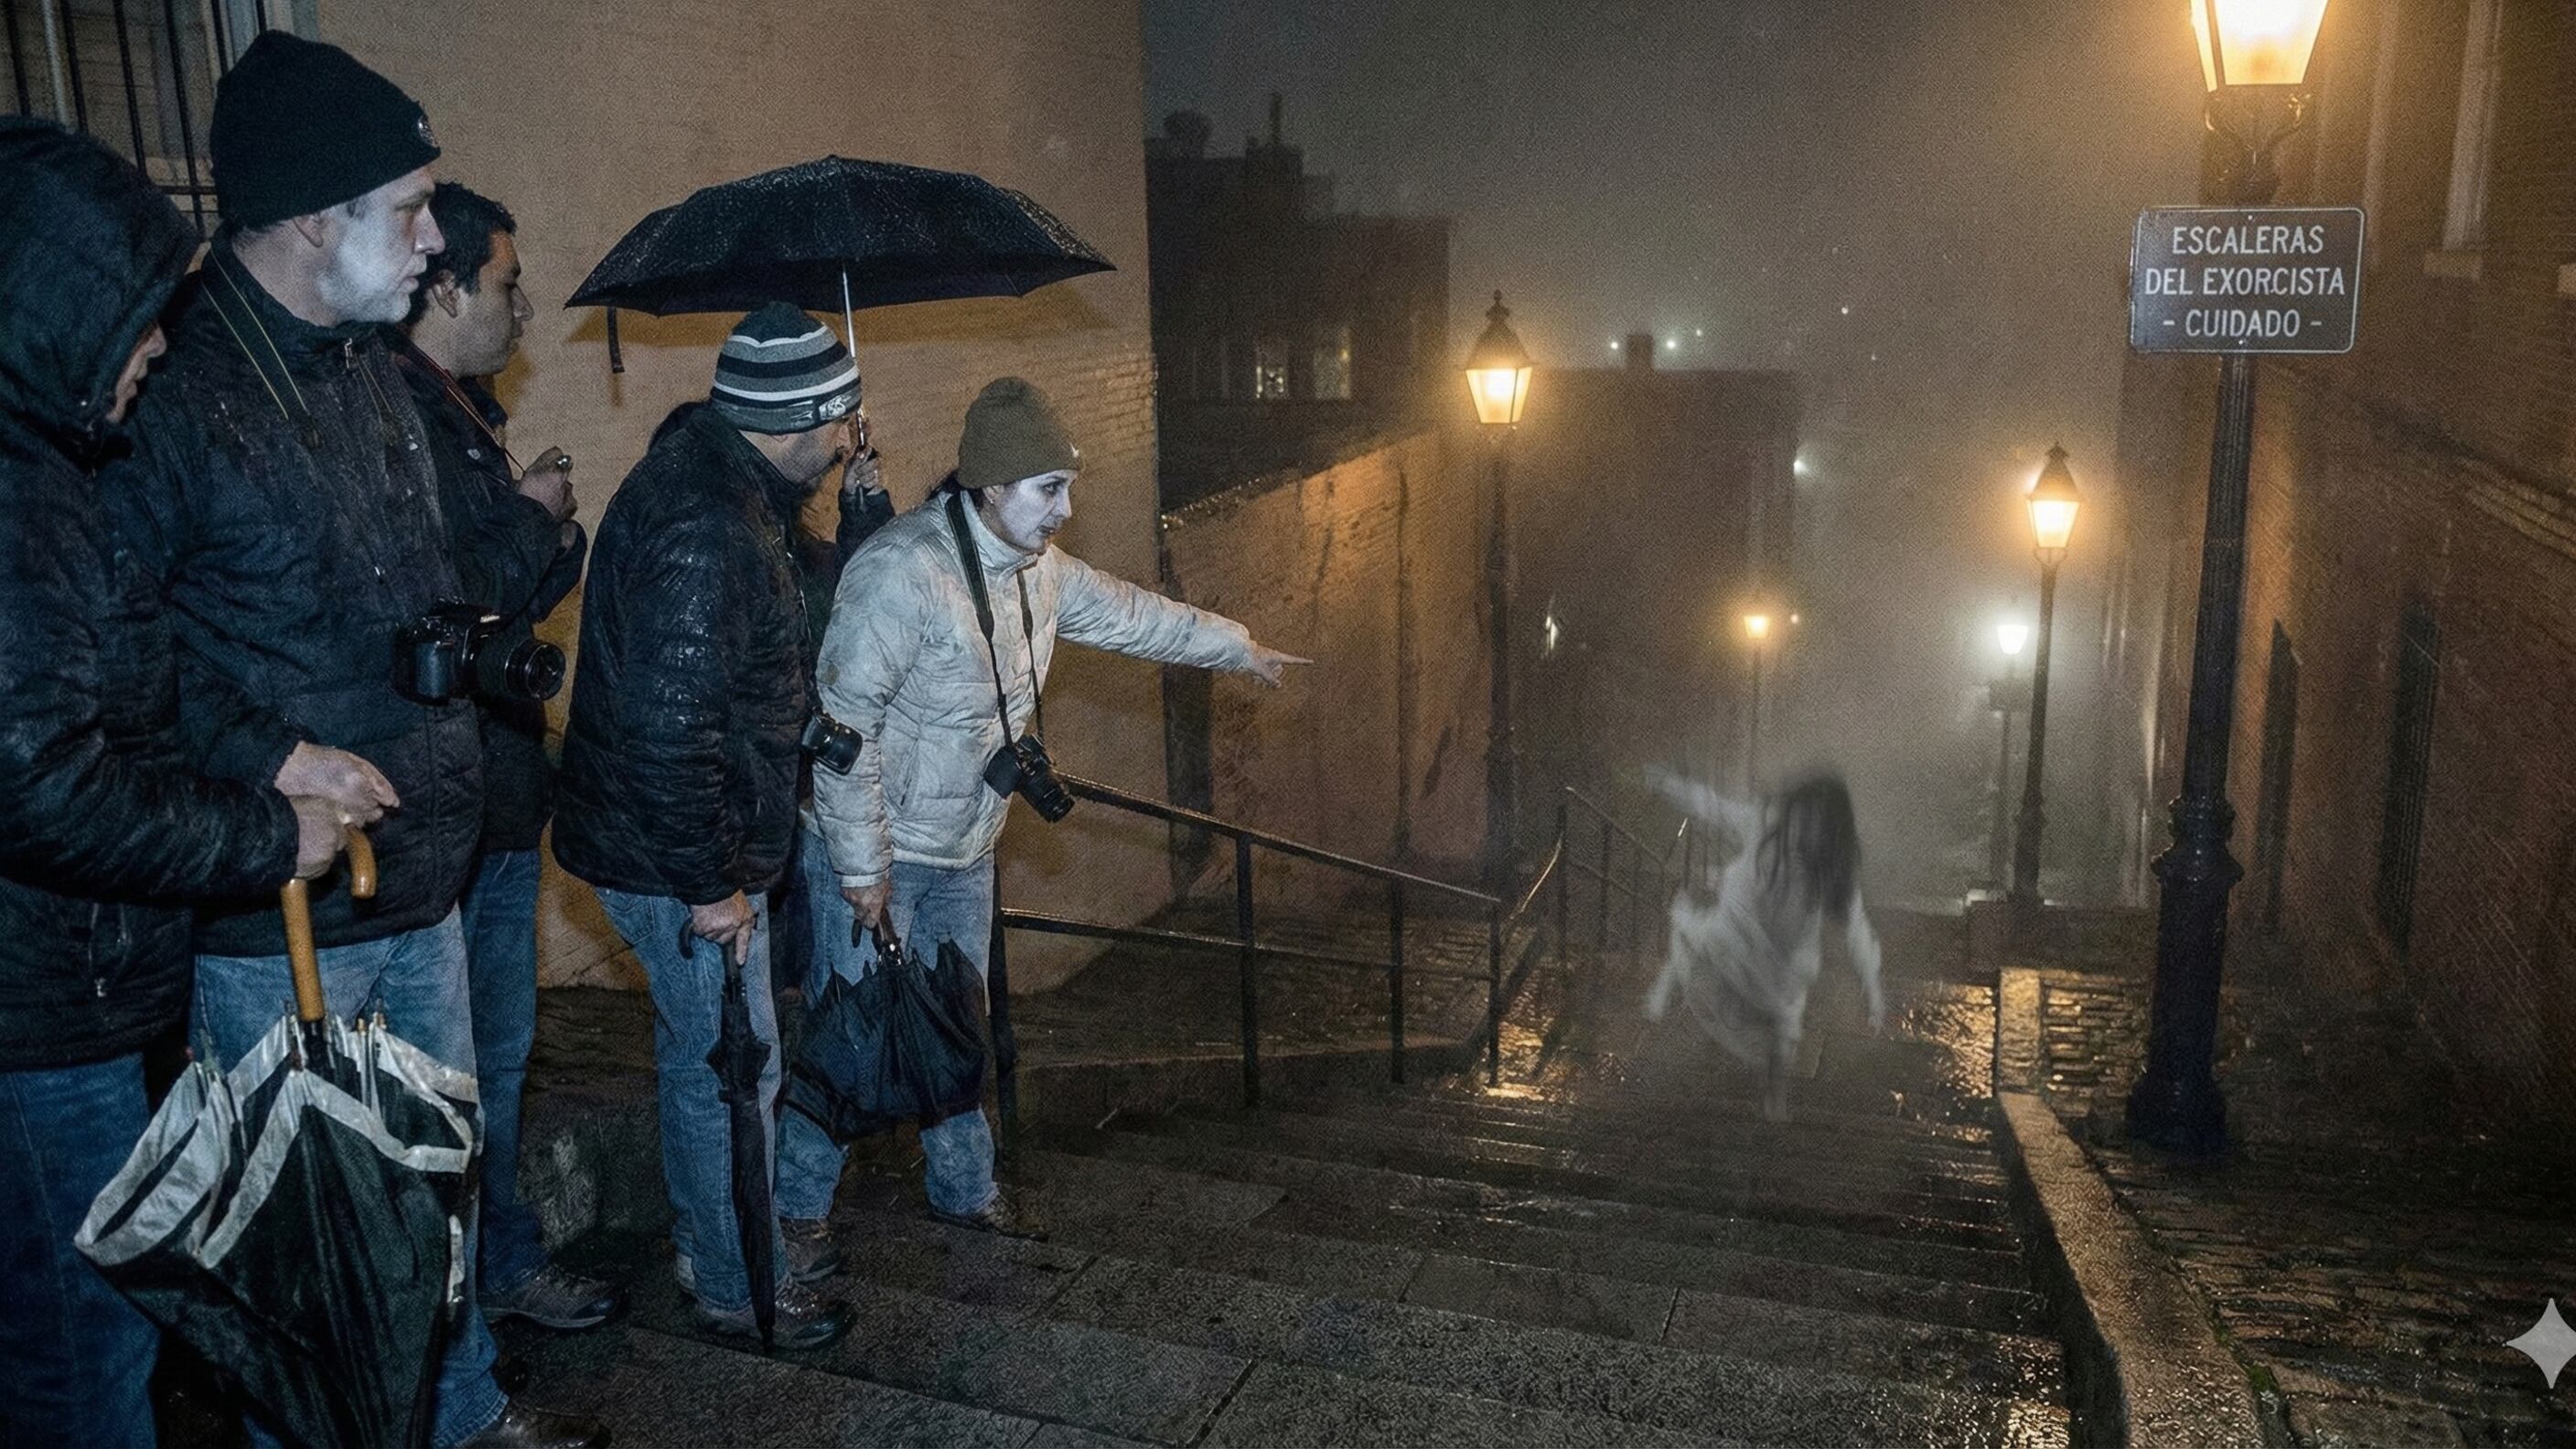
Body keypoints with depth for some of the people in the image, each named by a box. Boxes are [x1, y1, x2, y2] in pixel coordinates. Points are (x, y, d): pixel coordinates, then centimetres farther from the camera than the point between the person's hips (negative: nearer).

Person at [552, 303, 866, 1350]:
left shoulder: (716, 485, 6)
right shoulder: (704, 534, -28)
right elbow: (667, 726, -31)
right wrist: (709, 886, -23)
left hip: (678, 846, 11)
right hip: (678, 861, -11)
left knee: (697, 1054, 24)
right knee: (730, 1069, 5)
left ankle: (705, 1242, 43)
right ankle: (740, 1289, 23)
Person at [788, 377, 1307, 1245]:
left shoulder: (1036, 569, 1)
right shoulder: (903, 571, -26)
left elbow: (1128, 614, 19)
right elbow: (841, 722, -26)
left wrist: (1239, 647, 27)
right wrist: (861, 866, -23)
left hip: (965, 851, 8)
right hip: (876, 850, -8)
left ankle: (964, 1189, 36)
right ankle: (797, 1208, 21)